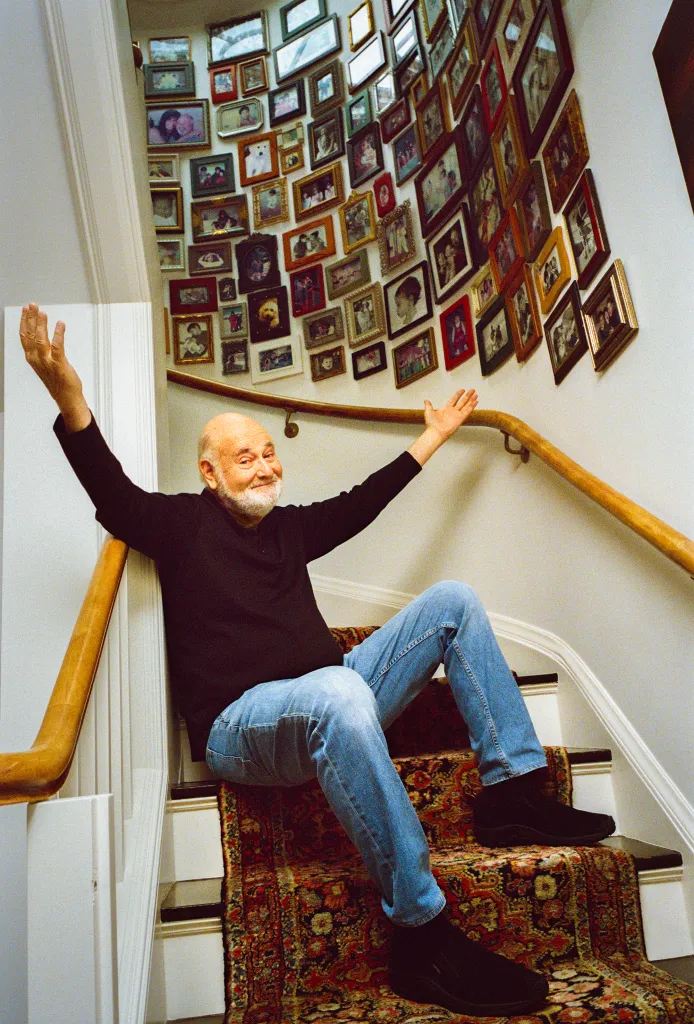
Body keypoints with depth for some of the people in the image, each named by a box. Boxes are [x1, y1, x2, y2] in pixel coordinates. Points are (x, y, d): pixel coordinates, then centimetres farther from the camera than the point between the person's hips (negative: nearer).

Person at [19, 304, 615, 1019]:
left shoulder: (287, 525, 20)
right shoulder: (182, 523, 3)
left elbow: (360, 502, 30)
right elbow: (116, 499, -15)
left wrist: (434, 436, 39)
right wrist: (71, 403, -32)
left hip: (330, 703, 8)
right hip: (239, 724, -7)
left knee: (452, 600, -1)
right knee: (340, 692, -43)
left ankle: (511, 793, -4)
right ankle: (422, 935, -32)